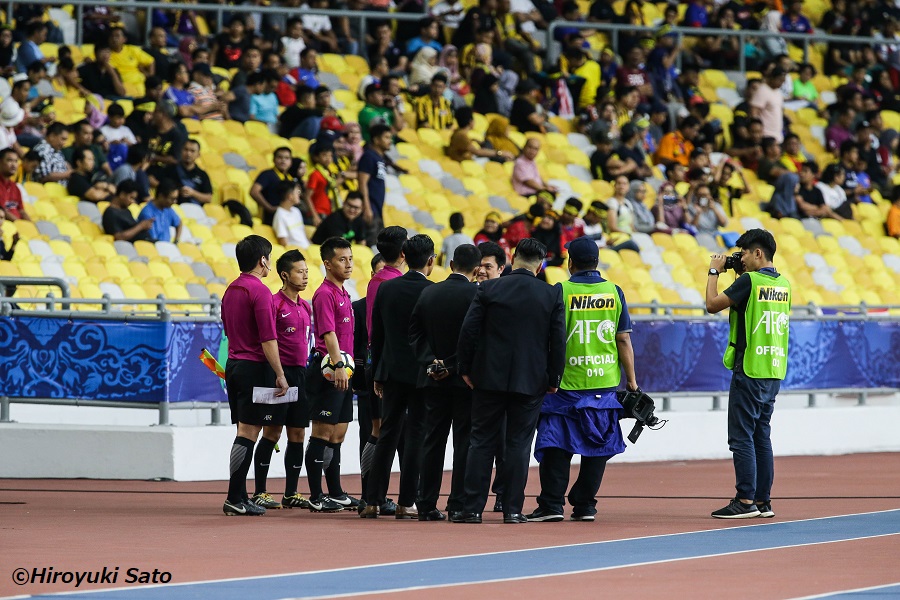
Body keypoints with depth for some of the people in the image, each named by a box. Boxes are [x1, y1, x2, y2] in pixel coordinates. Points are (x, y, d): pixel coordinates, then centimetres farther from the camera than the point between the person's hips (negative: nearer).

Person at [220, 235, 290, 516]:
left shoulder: (231, 290, 13)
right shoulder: (259, 291, -14)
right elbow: (268, 339, -18)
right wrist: (280, 375, -16)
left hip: (233, 364, 9)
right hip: (255, 367, -9)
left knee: (244, 433, 11)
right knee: (247, 435, -8)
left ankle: (240, 497, 11)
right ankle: (235, 499, -10)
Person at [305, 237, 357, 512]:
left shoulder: (343, 294, 18)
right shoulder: (325, 294, -11)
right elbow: (328, 333, -22)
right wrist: (338, 365, -31)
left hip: (343, 373, 9)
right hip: (328, 372, -9)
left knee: (337, 435, 12)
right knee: (323, 434, -7)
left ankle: (335, 494, 17)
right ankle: (316, 497, -6)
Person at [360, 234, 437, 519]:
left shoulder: (386, 289, 3)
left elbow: (376, 335, 8)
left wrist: (378, 375, 14)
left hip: (392, 372, 4)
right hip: (424, 374, -4)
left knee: (387, 435, 9)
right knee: (416, 437, 1)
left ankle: (373, 501, 7)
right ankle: (406, 503, 1)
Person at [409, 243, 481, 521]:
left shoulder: (428, 293, 4)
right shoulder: (477, 295, -11)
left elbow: (414, 334, 3)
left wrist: (431, 362, -2)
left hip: (433, 378, 4)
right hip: (465, 379, -4)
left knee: (433, 442, 8)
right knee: (464, 442, 1)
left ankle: (427, 505, 8)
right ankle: (459, 504, -3)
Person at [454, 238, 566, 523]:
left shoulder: (488, 289, -4)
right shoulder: (552, 295, -2)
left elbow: (468, 331, -4)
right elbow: (558, 341, 0)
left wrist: (465, 369, 7)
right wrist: (553, 379, 9)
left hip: (490, 379, 0)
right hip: (531, 381, 0)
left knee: (482, 442, 5)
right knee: (519, 444, 5)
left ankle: (472, 508, 3)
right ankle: (513, 509, 3)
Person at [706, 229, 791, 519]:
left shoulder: (749, 280, -14)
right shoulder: (784, 284, 10)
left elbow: (713, 305, -11)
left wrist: (714, 271, 2)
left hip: (750, 371, -8)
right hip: (775, 372, 8)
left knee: (741, 437, -4)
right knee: (761, 436, 12)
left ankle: (746, 501, -7)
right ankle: (763, 501, 13)